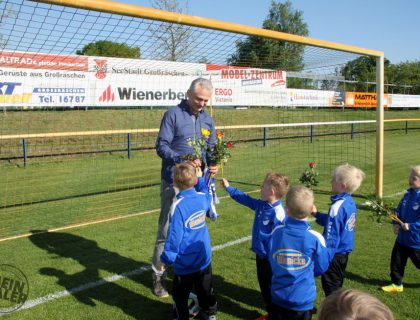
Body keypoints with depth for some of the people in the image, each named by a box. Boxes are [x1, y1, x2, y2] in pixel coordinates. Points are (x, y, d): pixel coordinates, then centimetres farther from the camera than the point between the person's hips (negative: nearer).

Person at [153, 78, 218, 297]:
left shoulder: (208, 120, 11)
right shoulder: (173, 115, -7)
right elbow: (161, 146, -11)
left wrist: (212, 165, -7)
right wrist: (182, 159, -27)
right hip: (174, 182, -5)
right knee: (167, 230, -1)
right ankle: (158, 275, 13)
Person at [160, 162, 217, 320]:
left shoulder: (178, 205, -24)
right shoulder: (203, 197, -6)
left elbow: (174, 235, -23)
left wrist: (166, 257, -12)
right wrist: (198, 176, 26)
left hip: (185, 262, -6)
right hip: (204, 258, 6)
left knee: (180, 295, 15)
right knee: (205, 290, 25)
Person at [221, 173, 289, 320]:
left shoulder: (278, 214, -28)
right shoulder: (261, 205, -1)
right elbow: (245, 199, 16)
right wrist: (228, 188, 22)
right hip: (260, 255, 9)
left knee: (270, 289, 9)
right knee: (264, 286, 22)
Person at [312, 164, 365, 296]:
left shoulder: (337, 207, -25)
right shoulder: (350, 202, 2)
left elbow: (331, 235, -23)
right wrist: (316, 214, 13)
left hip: (335, 254, -9)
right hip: (344, 252, 9)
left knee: (330, 284, 5)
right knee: (337, 283, 22)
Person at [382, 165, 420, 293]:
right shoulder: (408, 194, 2)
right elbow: (399, 211, 9)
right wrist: (396, 223, -4)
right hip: (402, 237, 7)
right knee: (396, 261, 11)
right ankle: (397, 284, 26)